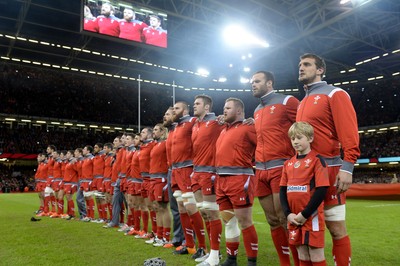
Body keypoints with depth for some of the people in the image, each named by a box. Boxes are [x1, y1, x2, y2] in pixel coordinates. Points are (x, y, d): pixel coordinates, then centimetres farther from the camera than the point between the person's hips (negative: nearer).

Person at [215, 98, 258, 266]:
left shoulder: (247, 128, -5)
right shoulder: (223, 131, 20)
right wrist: (217, 173, 12)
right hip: (221, 180, 8)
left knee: (245, 222, -1)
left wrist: (250, 160, -11)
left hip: (240, 179, -8)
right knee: (227, 220, 14)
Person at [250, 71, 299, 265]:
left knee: (286, 219, -7)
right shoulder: (257, 111, 21)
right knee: (273, 220, 9)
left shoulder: (287, 101, 0)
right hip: (261, 172, 7)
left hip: (281, 169, -7)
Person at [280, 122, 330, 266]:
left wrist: (305, 214, -15)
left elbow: (322, 190, -13)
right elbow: (283, 190, 9)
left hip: (312, 216, -5)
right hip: (294, 218, 5)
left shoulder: (317, 160, -6)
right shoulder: (288, 163, 10)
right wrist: (288, 214, -4)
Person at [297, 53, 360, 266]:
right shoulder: (302, 102, 21)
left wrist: (347, 168, -21)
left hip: (327, 169, -7)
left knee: (336, 229, 1)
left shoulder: (334, 94, -1)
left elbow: (349, 132, -12)